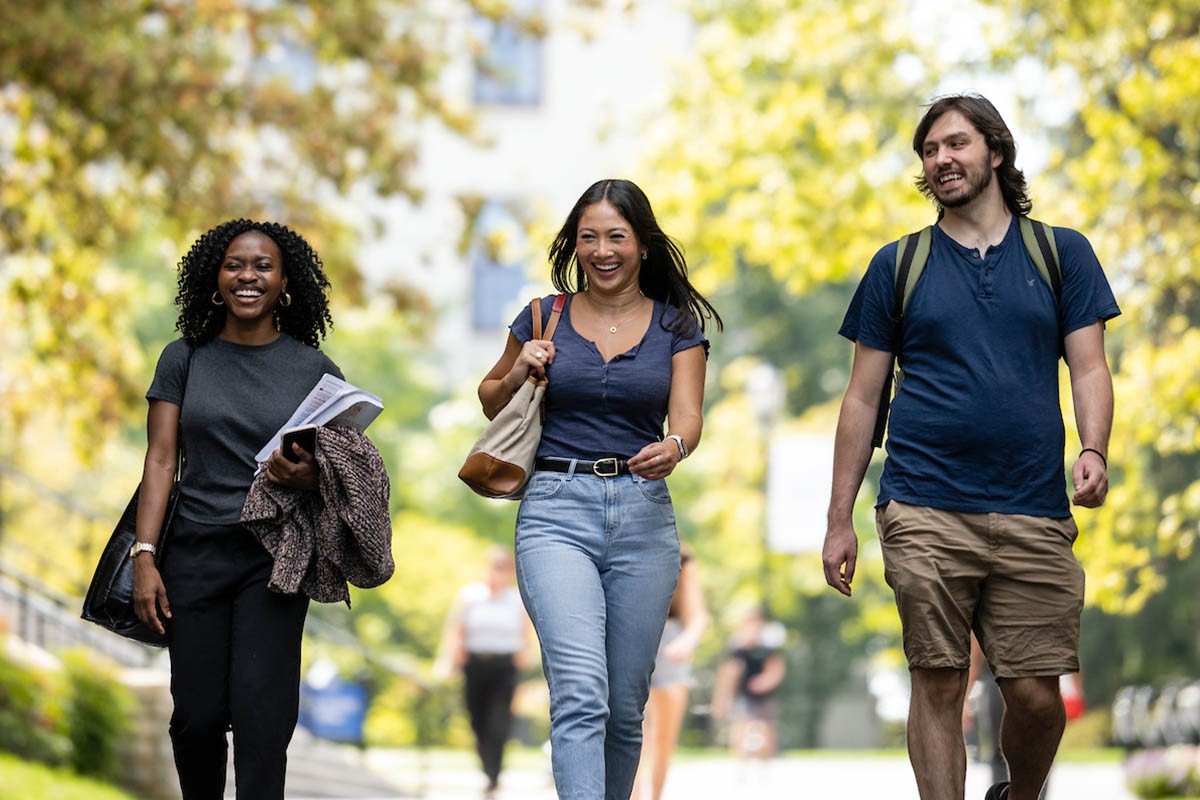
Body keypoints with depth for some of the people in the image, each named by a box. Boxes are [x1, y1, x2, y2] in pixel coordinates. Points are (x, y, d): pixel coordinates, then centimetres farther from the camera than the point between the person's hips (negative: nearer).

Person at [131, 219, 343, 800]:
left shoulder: (315, 370, 7)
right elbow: (159, 461, 4)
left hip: (274, 557, -1)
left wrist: (310, 478, -16)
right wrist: (144, 556, -6)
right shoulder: (185, 359, 8)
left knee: (261, 714, -12)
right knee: (197, 717, 0)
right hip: (196, 553, 1)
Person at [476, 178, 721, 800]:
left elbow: (687, 416, -5)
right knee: (580, 695, -19)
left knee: (625, 705, 8)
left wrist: (674, 447, -28)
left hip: (643, 515, 2)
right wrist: (518, 373, -2)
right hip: (556, 512, -2)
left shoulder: (677, 326, 7)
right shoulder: (545, 318, 7)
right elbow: (490, 402, 20)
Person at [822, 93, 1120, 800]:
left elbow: (1090, 368, 6)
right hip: (926, 513, 0)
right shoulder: (898, 265, 11)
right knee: (939, 685, -3)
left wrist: (1094, 452, -14)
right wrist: (840, 520, 8)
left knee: (1038, 695, -2)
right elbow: (863, 397, 12)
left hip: (1033, 514, 0)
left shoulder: (1062, 253, 11)